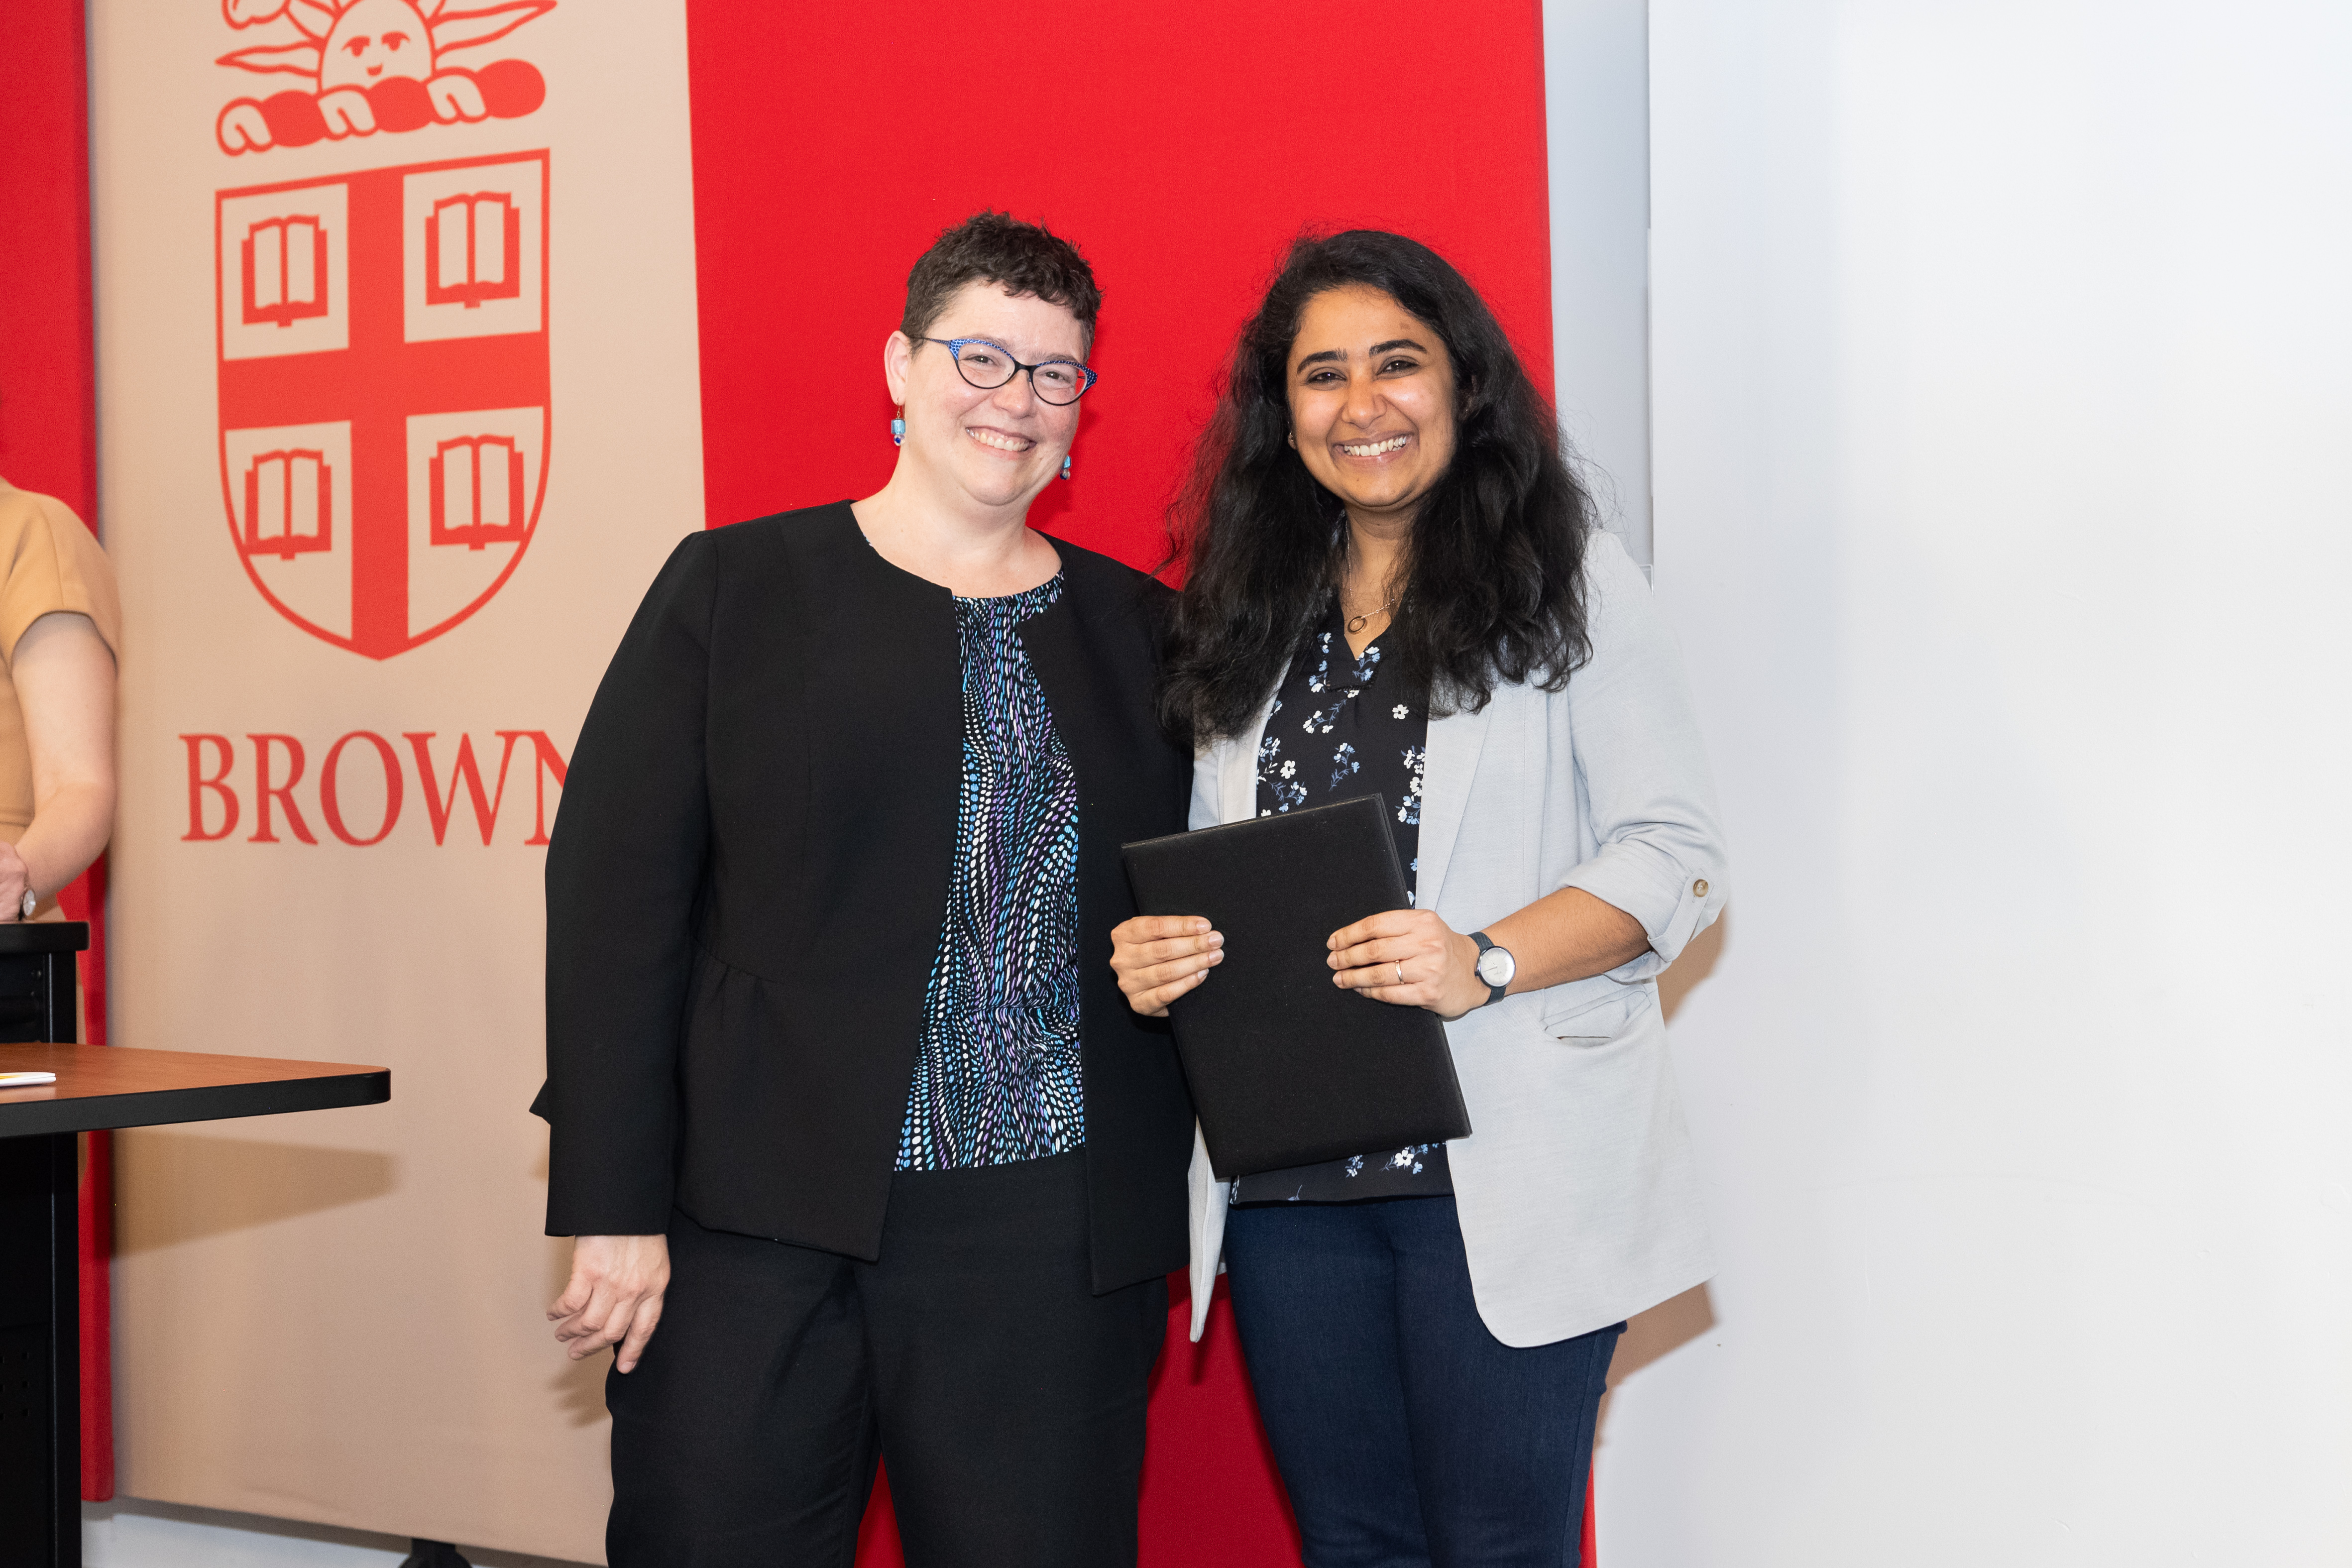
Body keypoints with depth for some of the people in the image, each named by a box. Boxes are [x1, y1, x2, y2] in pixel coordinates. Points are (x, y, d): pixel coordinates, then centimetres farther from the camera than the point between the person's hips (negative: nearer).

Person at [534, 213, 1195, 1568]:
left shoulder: (1140, 632, 12)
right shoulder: (735, 588, 4)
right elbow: (615, 895, -2)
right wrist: (614, 1208, -7)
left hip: (1053, 1248, 2)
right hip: (760, 1232, -2)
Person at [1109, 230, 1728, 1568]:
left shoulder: (1568, 581, 0)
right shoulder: (1252, 616, 13)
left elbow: (1675, 854, -5)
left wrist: (1481, 964, -21)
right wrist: (1157, 952, -3)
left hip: (1503, 1168, -4)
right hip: (1285, 1164, 4)